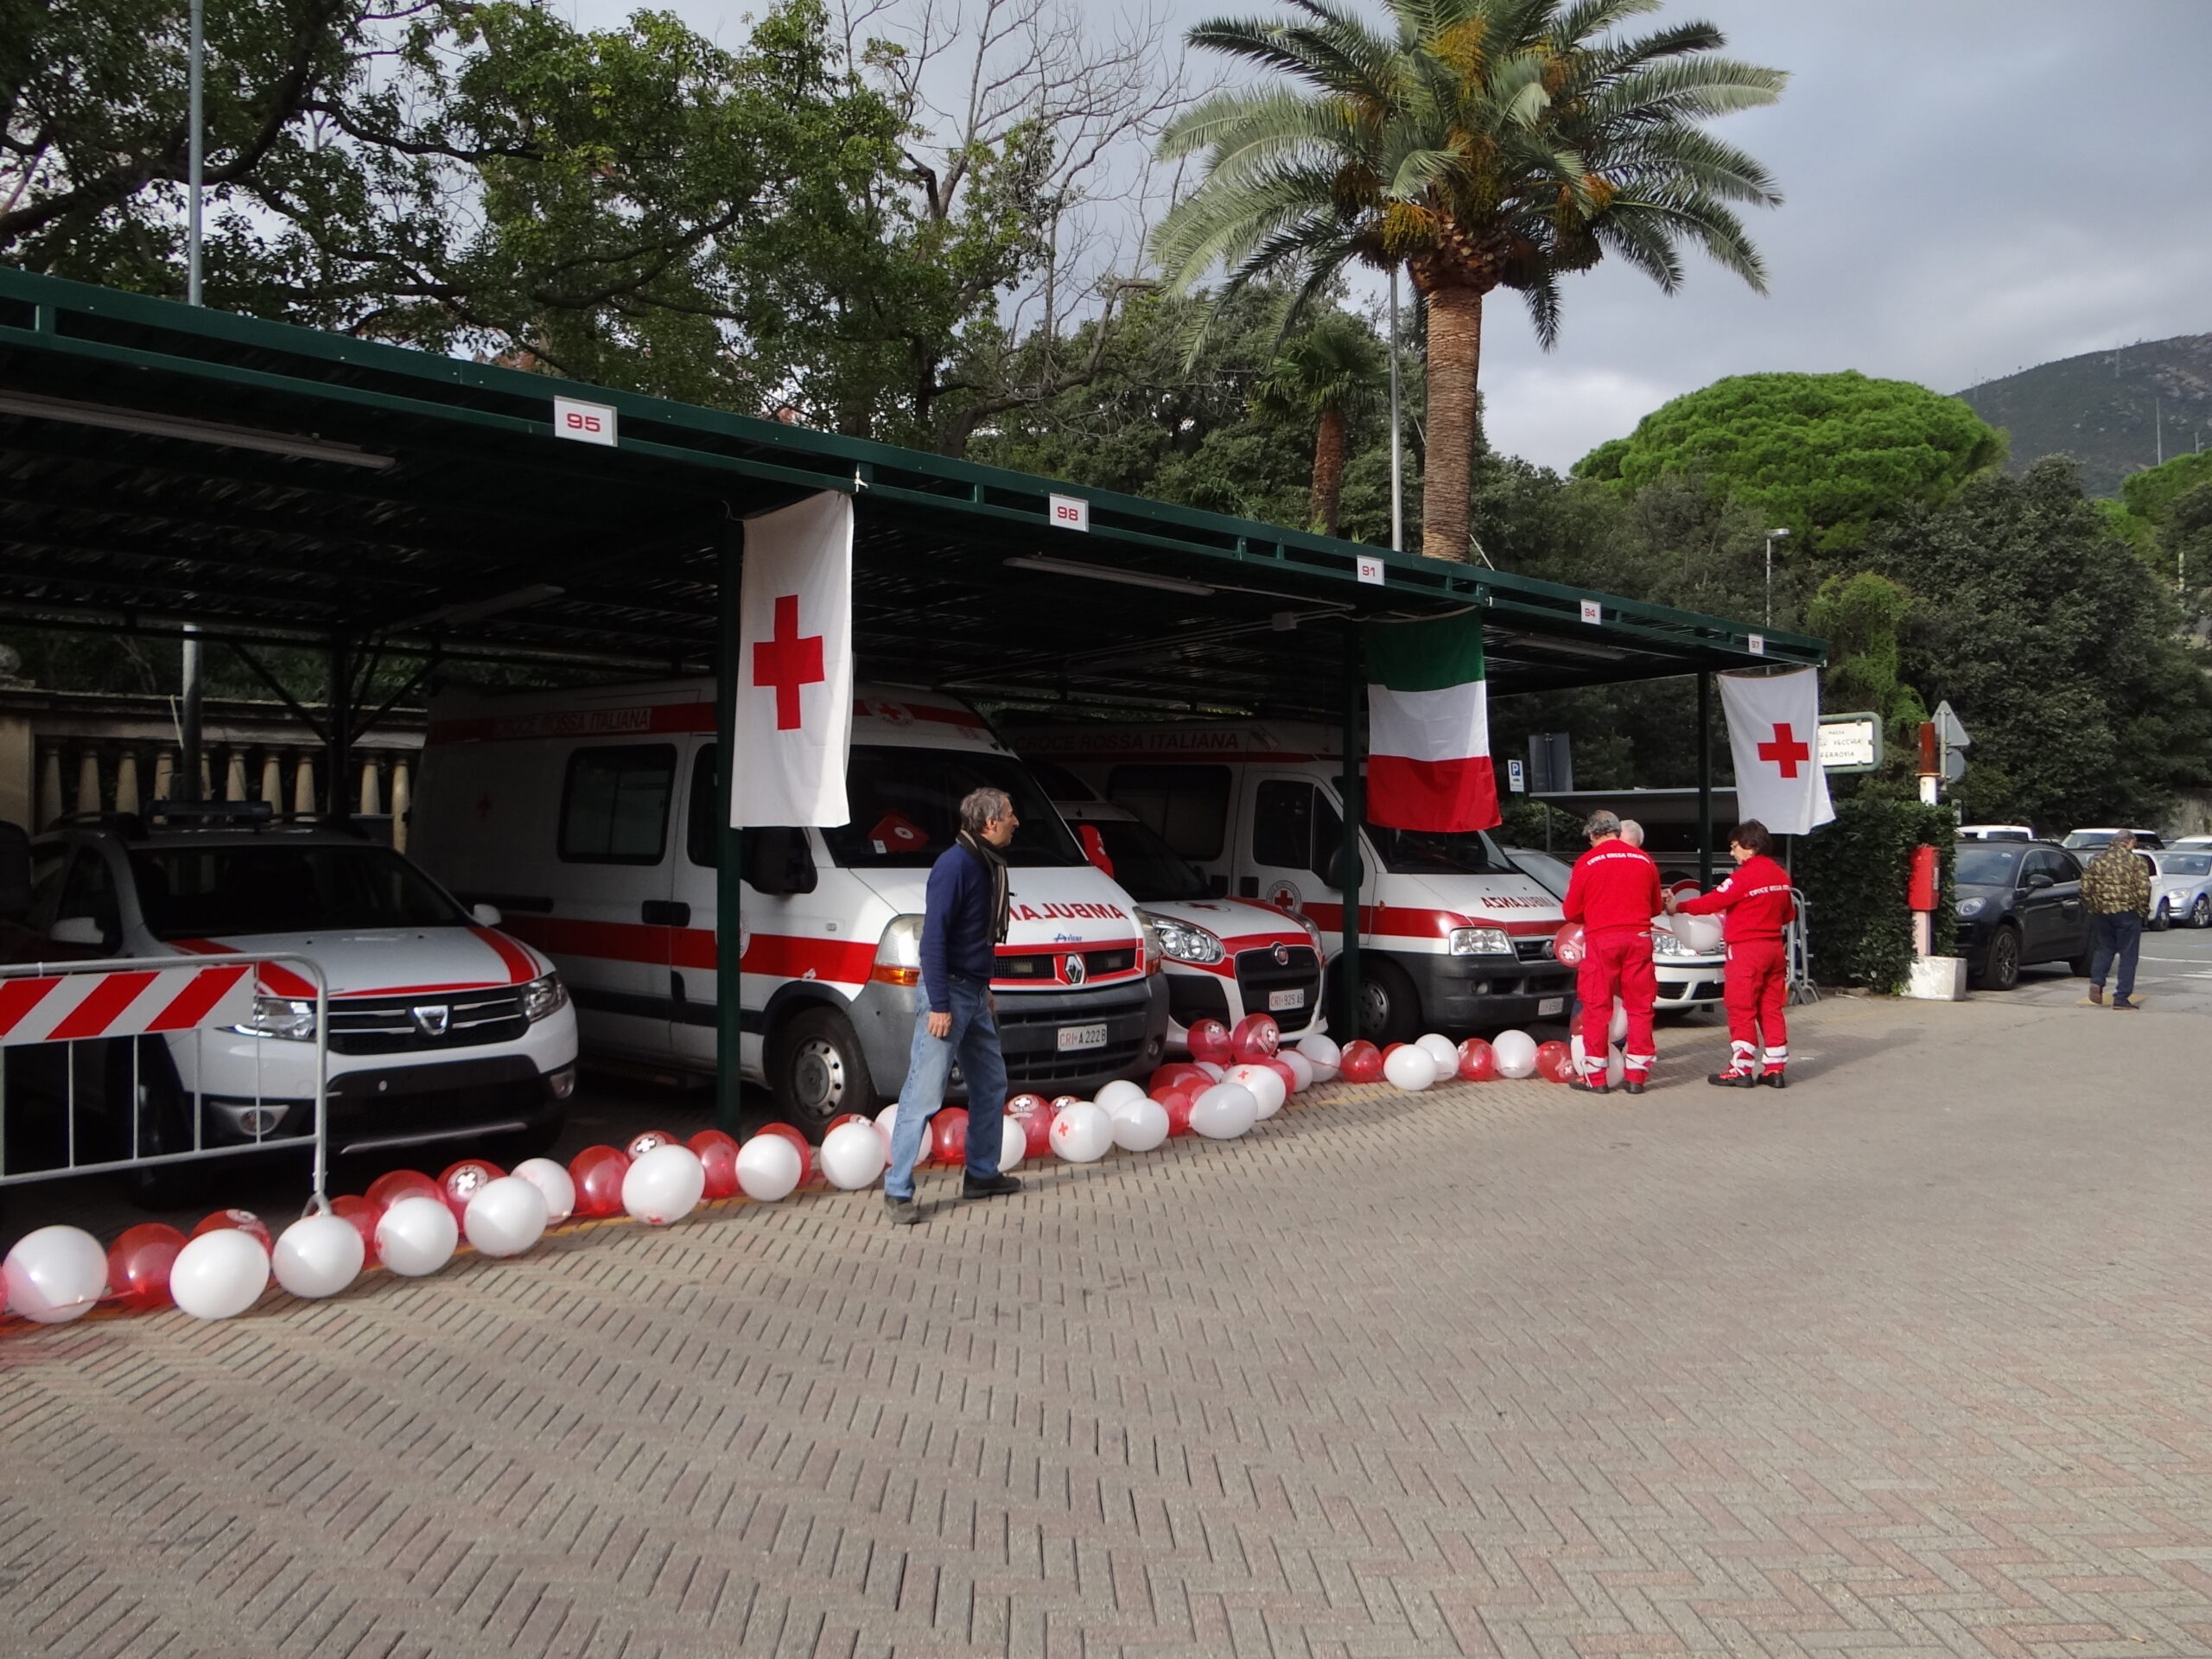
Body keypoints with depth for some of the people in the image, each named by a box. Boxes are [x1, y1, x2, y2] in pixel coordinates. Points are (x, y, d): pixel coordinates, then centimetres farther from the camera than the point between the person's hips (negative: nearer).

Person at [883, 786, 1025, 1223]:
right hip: (948, 992, -10)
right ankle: (898, 1190, 1)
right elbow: (933, 937, -21)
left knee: (990, 1083, 17)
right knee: (924, 1095, -6)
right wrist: (939, 1006, -24)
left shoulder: (988, 864, 11)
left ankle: (982, 1174, 29)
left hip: (974, 994, 10)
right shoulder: (955, 864, -18)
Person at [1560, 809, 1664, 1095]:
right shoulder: (1644, 860, 7)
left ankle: (1594, 1076, 6)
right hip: (1639, 938, 3)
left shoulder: (1586, 862, -3)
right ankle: (1637, 1074, 9)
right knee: (1640, 1006, 8)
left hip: (1601, 939, -3)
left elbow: (1571, 911, 1)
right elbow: (1656, 906, 16)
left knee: (1597, 1007, 3)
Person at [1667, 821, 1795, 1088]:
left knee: (1742, 1010, -2)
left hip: (1746, 950, -8)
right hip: (1774, 948, 8)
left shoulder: (1745, 875, -15)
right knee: (1771, 1008, 10)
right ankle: (1775, 1069, 11)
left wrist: (1678, 907, -4)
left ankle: (1741, 1069, -1)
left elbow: (1712, 902, -14)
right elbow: (1787, 914, 18)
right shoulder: (1781, 875, 10)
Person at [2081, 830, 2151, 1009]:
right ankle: (2121, 998, 1)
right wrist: (2143, 910, 2)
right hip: (2127, 913, -3)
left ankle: (2096, 981, -7)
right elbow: (2144, 888, -10)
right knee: (2127, 954, 3)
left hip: (2101, 912, 3)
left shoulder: (2098, 860, 6)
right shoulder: (2134, 861, -4)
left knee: (2103, 949, 17)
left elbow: (2085, 885, 5)